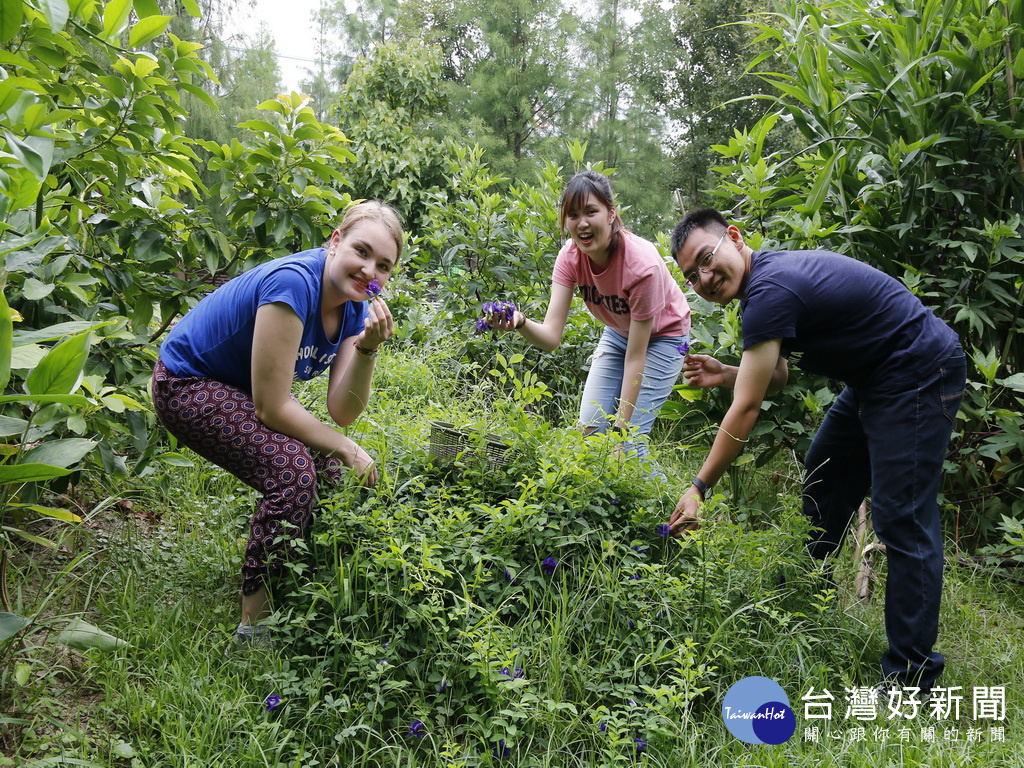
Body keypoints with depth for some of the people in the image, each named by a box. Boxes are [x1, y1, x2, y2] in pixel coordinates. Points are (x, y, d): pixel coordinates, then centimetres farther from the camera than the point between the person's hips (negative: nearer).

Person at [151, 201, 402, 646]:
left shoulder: (356, 307, -8)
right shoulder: (292, 284, -33)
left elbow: (343, 412, -13)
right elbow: (271, 407, -29)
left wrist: (367, 348, -28)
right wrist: (347, 449, -19)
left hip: (241, 391, 8)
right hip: (189, 386, -8)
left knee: (331, 473, -1)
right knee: (294, 469, -25)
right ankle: (255, 618, -11)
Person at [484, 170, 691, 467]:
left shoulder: (642, 264, -36)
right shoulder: (570, 256, -21)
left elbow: (635, 357, -30)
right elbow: (551, 336, -28)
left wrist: (622, 427, -27)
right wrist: (520, 323, -50)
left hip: (661, 337, -5)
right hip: (617, 333, 5)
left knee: (631, 438, -14)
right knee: (590, 429, -3)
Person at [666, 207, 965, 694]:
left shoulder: (770, 290, -26)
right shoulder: (769, 275, 5)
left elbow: (746, 410, -26)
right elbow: (778, 376, 10)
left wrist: (699, 488, -21)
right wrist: (725, 375, -8)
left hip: (920, 376, -11)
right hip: (873, 380, 11)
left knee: (901, 520, -10)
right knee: (821, 491, 16)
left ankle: (910, 679, 1)